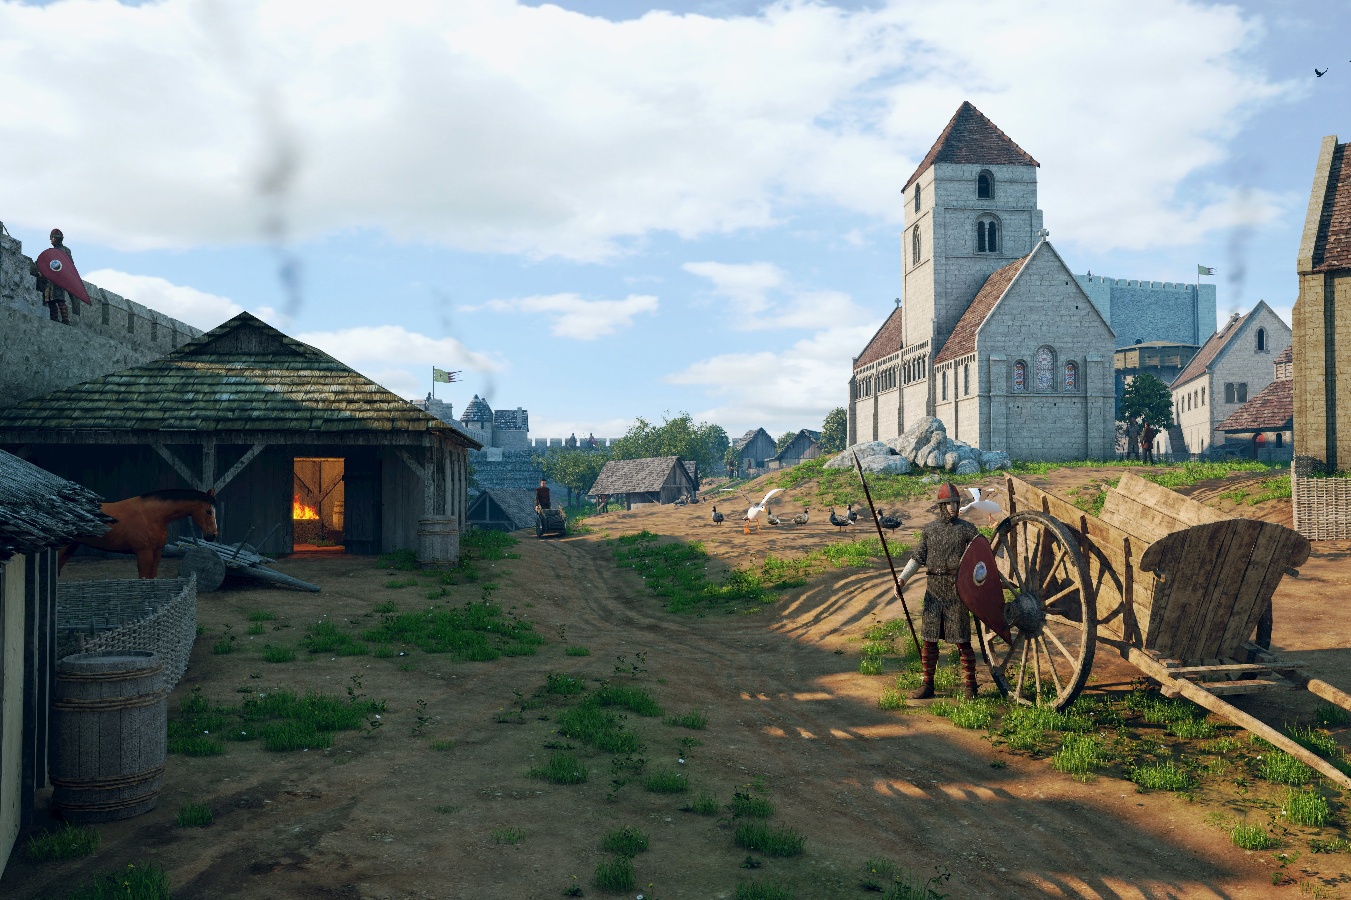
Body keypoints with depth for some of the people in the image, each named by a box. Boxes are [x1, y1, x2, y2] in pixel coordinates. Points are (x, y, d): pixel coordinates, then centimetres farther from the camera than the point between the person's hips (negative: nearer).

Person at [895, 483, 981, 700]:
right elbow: (917, 557, 11)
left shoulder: (967, 529, 0)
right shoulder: (929, 529, 9)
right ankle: (927, 685, 16)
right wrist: (902, 579, 0)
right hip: (934, 590, 3)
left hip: (957, 591, -3)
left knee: (962, 640, -1)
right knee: (929, 639, 6)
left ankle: (971, 686, 11)